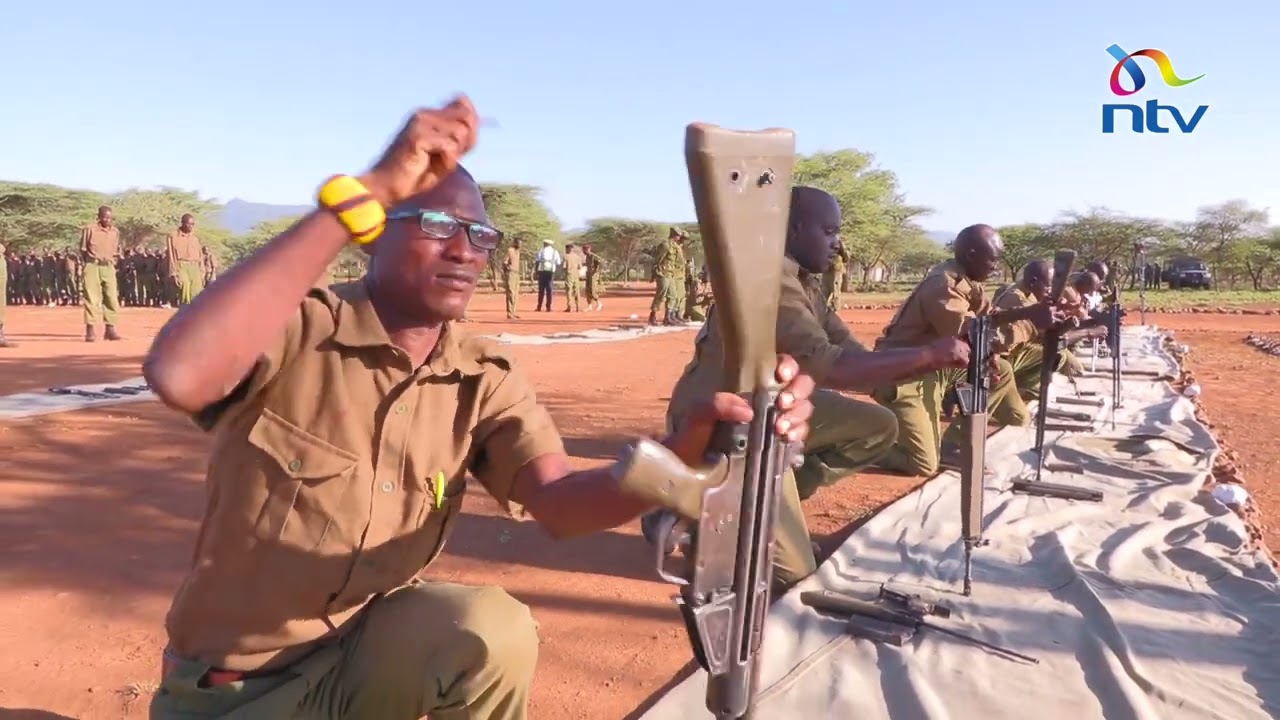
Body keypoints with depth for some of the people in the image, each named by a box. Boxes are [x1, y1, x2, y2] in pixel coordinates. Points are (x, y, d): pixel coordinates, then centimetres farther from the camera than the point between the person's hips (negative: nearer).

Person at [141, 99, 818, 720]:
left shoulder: (484, 380, -7)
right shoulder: (294, 328, -19)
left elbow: (557, 501, -22)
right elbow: (178, 377, -41)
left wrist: (684, 453, -42)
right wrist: (361, 192, -43)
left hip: (372, 644, 3)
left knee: (494, 631, -27)